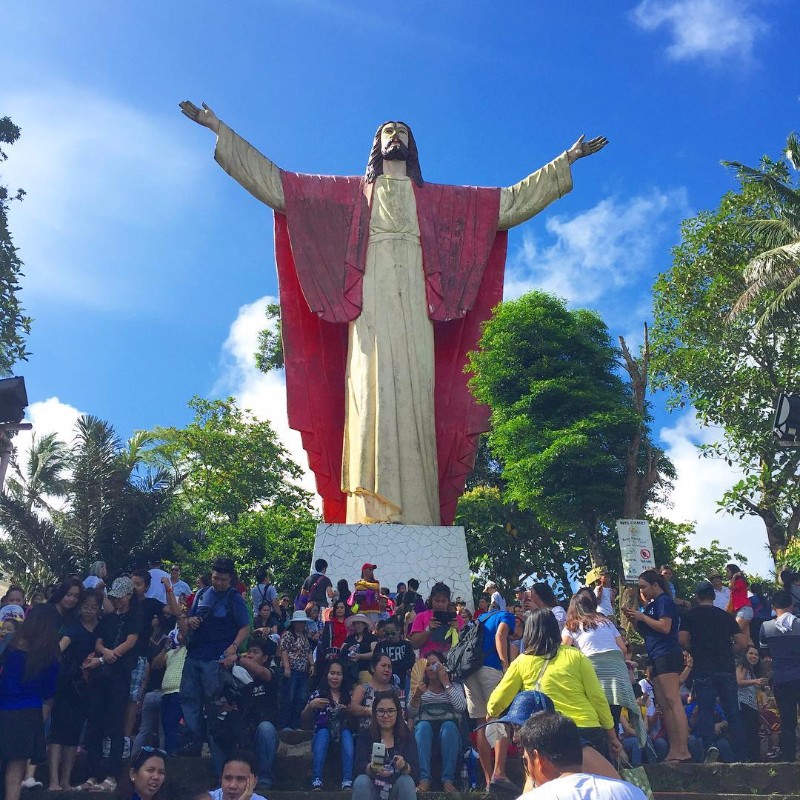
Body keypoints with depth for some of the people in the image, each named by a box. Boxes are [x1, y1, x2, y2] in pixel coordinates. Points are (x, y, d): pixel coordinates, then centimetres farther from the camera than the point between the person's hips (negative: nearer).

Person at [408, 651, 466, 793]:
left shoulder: (455, 687, 19)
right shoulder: (421, 688, 21)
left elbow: (461, 707, -4)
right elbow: (411, 713, 5)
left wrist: (446, 682, -5)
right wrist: (417, 695, -14)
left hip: (450, 730, -1)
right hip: (425, 731, 1)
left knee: (448, 725, -36)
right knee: (423, 725, -34)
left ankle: (448, 780, -39)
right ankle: (424, 779, -43)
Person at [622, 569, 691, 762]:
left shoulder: (664, 601, -6)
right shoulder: (652, 605, 20)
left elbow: (665, 627, -17)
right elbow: (645, 632, 23)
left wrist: (642, 616, -12)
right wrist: (634, 619, 8)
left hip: (667, 654, -10)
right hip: (657, 658, 10)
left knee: (673, 701, -14)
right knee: (663, 705, 6)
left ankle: (683, 751, -17)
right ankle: (674, 750, 6)